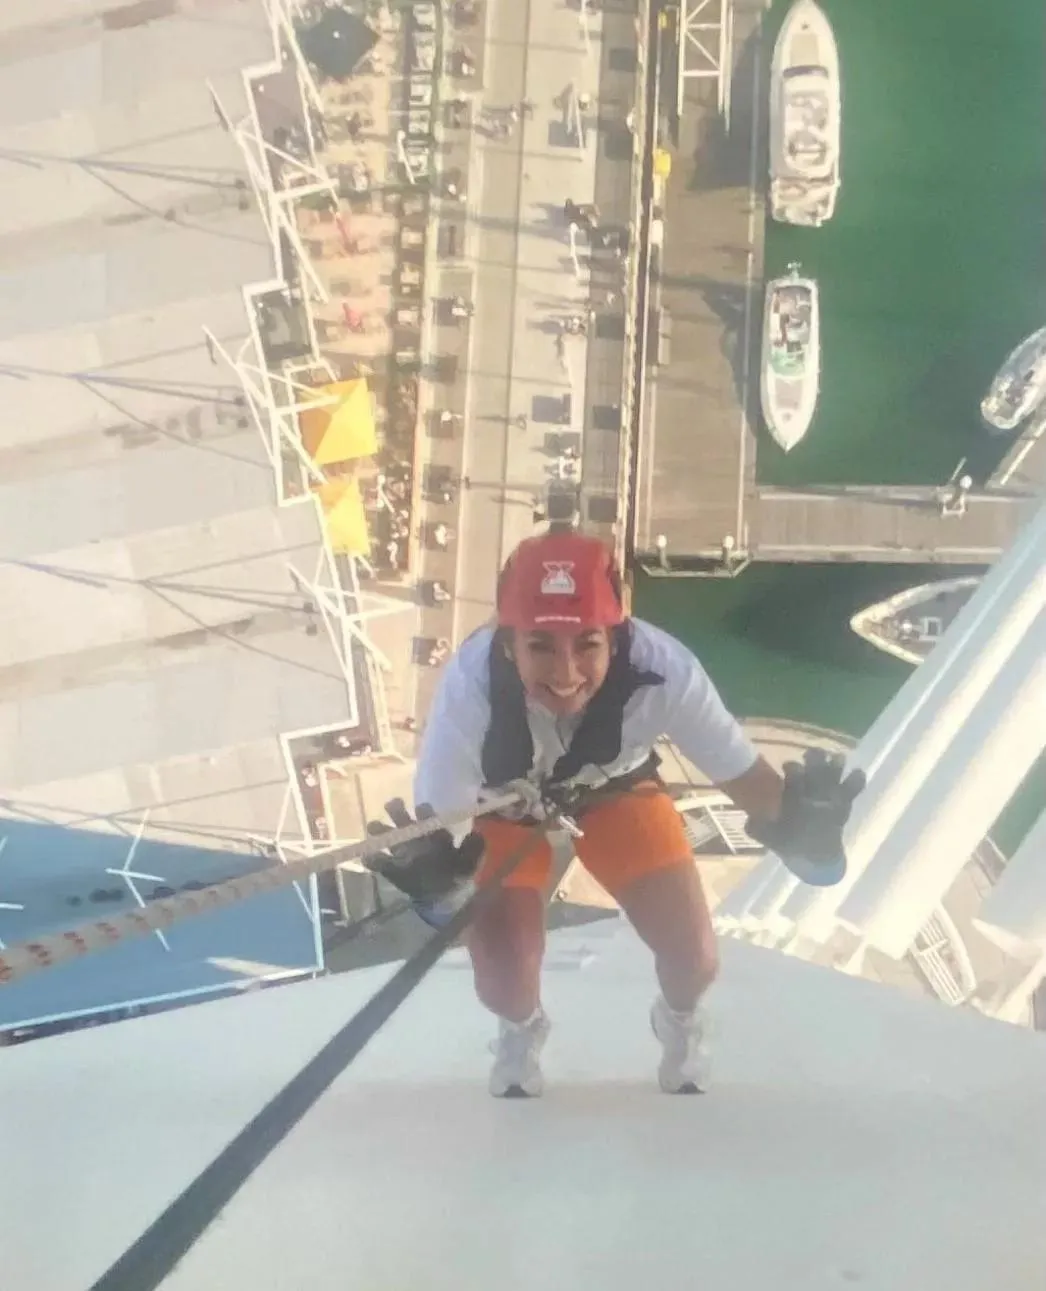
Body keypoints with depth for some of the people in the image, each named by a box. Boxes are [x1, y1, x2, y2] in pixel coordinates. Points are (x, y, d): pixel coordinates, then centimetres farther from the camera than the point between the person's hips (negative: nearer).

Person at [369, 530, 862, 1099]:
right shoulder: (471, 681, -42)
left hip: (616, 787, 1)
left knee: (695, 960, -6)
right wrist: (433, 871, -59)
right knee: (504, 981, -11)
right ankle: (520, 1032, 31)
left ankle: (679, 1022, 35)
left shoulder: (662, 669, -40)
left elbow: (742, 770, -28)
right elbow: (437, 815, -35)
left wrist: (796, 829, -49)